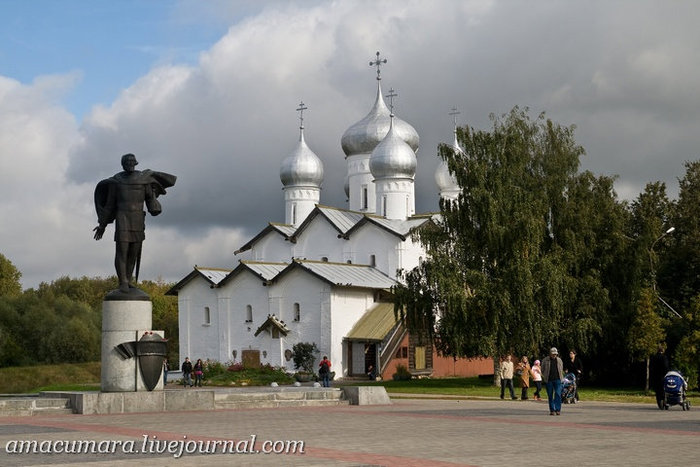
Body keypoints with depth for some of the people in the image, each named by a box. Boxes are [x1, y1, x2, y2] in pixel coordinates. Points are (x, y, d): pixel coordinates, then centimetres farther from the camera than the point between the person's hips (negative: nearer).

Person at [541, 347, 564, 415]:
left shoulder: (559, 360, 11)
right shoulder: (545, 360, 4)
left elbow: (561, 370, 20)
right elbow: (543, 370, 9)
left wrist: (561, 378, 10)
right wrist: (544, 378, 1)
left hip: (557, 380, 1)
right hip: (548, 380, -1)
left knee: (558, 394, -11)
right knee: (550, 396, 2)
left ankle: (558, 410, -9)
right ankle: (552, 410, 9)